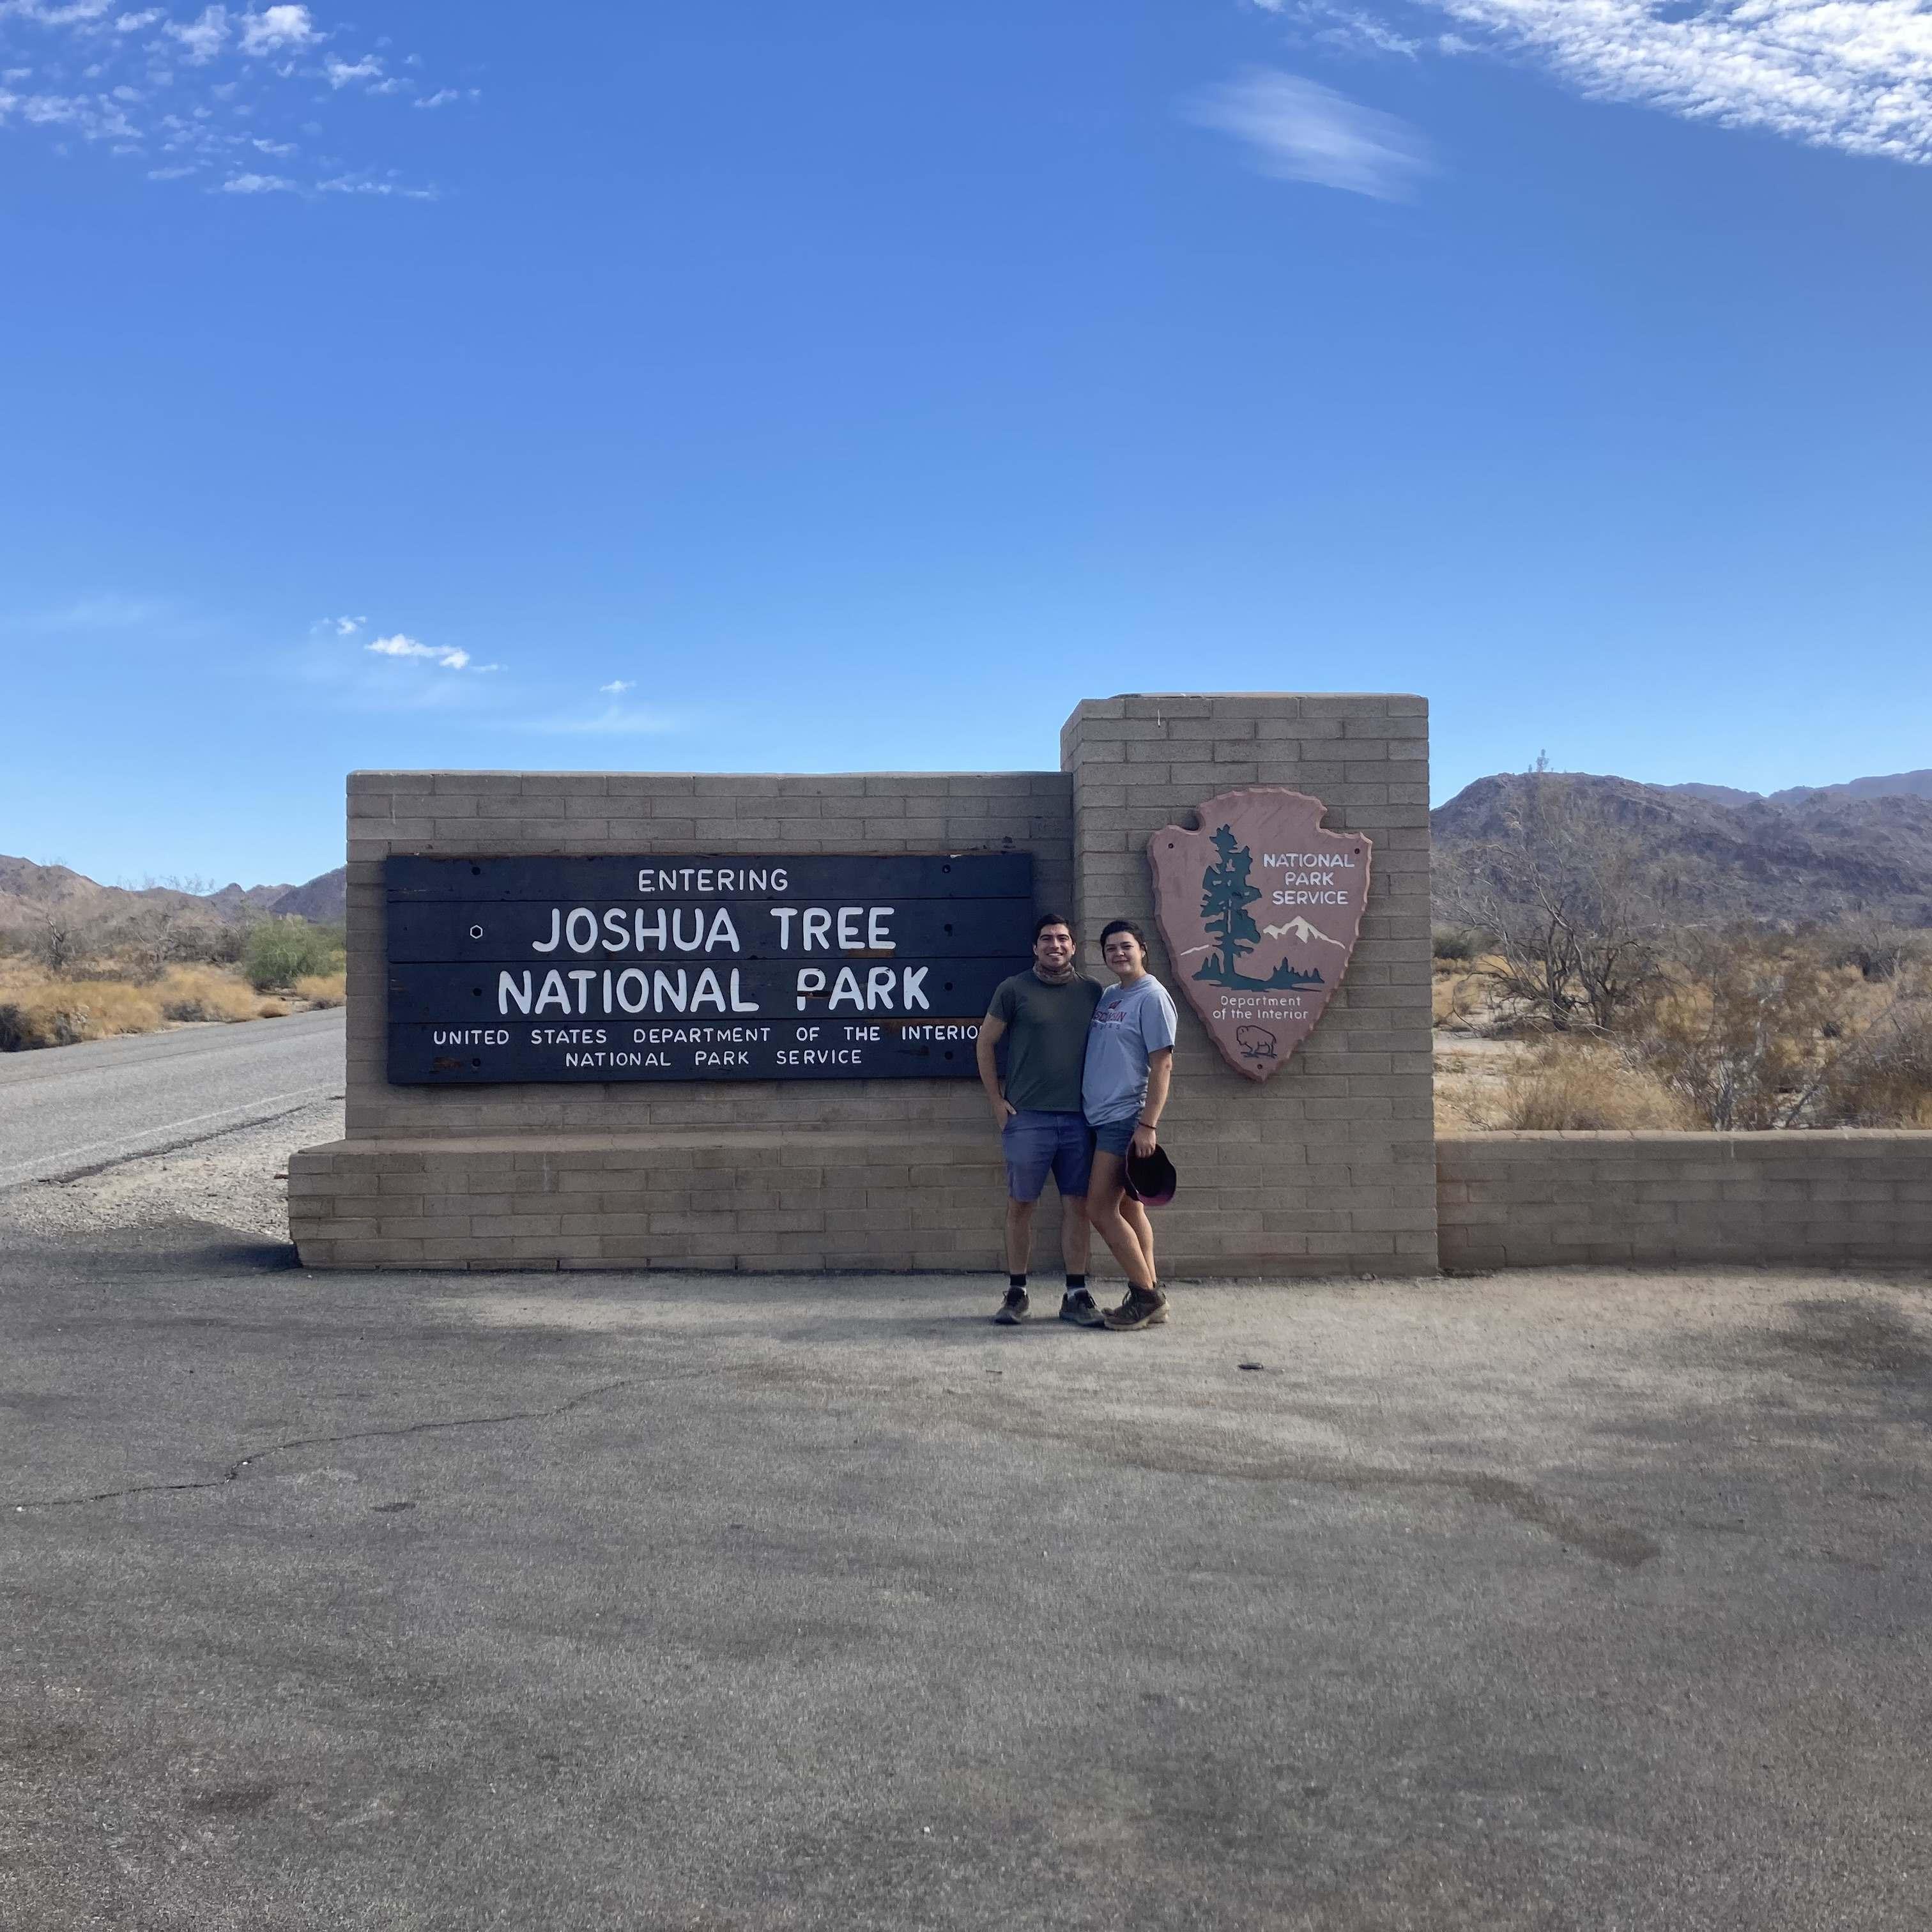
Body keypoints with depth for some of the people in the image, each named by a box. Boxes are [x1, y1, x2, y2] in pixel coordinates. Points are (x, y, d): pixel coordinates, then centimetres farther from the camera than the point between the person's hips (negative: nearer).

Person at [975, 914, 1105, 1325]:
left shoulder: (1092, 992, 8)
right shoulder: (1014, 989, 1)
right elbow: (985, 1042, 5)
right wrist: (997, 1101, 1)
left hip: (1079, 1117, 2)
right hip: (1027, 1117, -2)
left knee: (1077, 1206, 4)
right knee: (1020, 1205, 3)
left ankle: (1076, 1295, 13)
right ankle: (1017, 1294, 14)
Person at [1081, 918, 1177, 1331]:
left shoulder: (1152, 997, -10)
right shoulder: (1107, 997, 14)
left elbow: (1162, 1066, -15)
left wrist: (1148, 1125, -19)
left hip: (1126, 1119, -8)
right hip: (1103, 1117, 8)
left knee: (1101, 1207, -10)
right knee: (1128, 1209, 10)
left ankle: (1146, 1296, -1)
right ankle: (1149, 1299, 16)